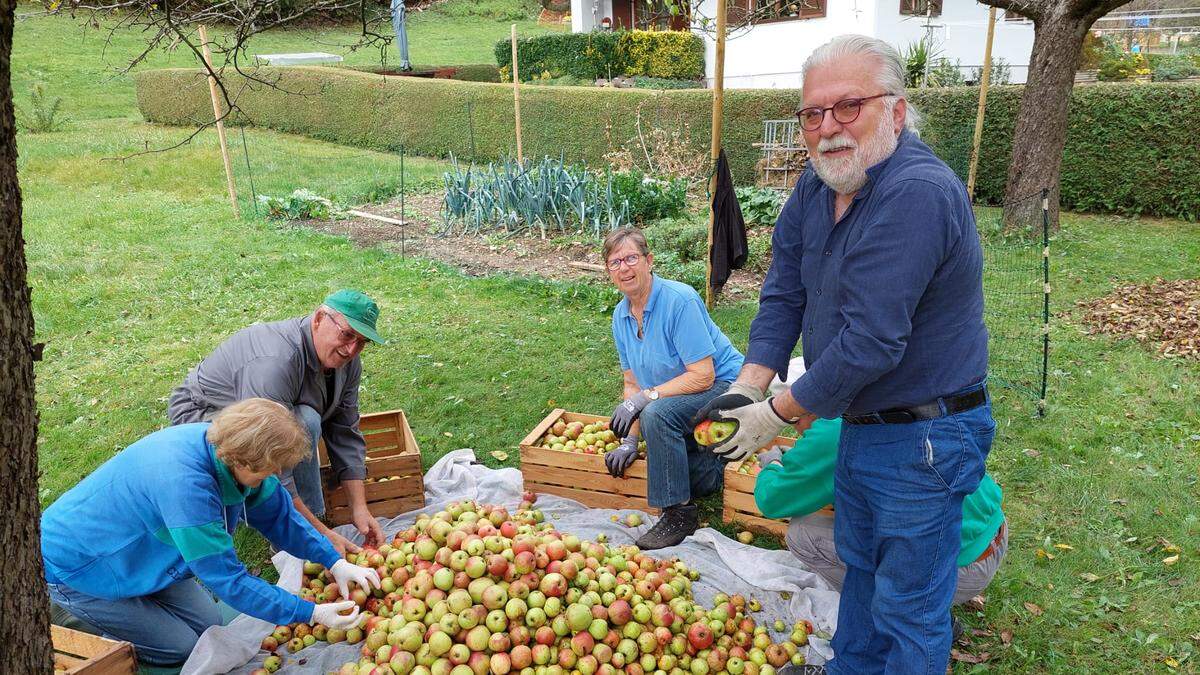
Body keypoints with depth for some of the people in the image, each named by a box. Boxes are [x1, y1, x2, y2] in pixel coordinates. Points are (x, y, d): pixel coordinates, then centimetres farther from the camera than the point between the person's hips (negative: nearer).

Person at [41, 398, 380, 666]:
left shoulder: (225, 447, -16)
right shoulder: (185, 484, -40)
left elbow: (279, 515, -2)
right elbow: (229, 581, -32)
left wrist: (335, 562, -10)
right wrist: (311, 613, -30)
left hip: (133, 553, 8)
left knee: (208, 626, 7)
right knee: (180, 647, -7)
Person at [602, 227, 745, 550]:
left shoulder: (679, 300, -23)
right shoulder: (620, 316, 1)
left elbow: (703, 375, -26)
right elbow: (632, 383, 4)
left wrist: (646, 397, -28)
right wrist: (630, 441, -7)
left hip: (724, 386, -9)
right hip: (677, 398, 9)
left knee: (657, 414, -33)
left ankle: (679, 513, -20)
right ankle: (719, 468, 24)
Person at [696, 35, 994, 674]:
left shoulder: (916, 194, -30)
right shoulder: (817, 187, -1)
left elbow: (871, 342, -32)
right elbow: (783, 292, 1)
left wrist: (780, 415, -21)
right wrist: (748, 387, -11)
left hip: (922, 439, -9)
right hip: (860, 425, 9)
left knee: (907, 607, 7)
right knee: (859, 562, 28)